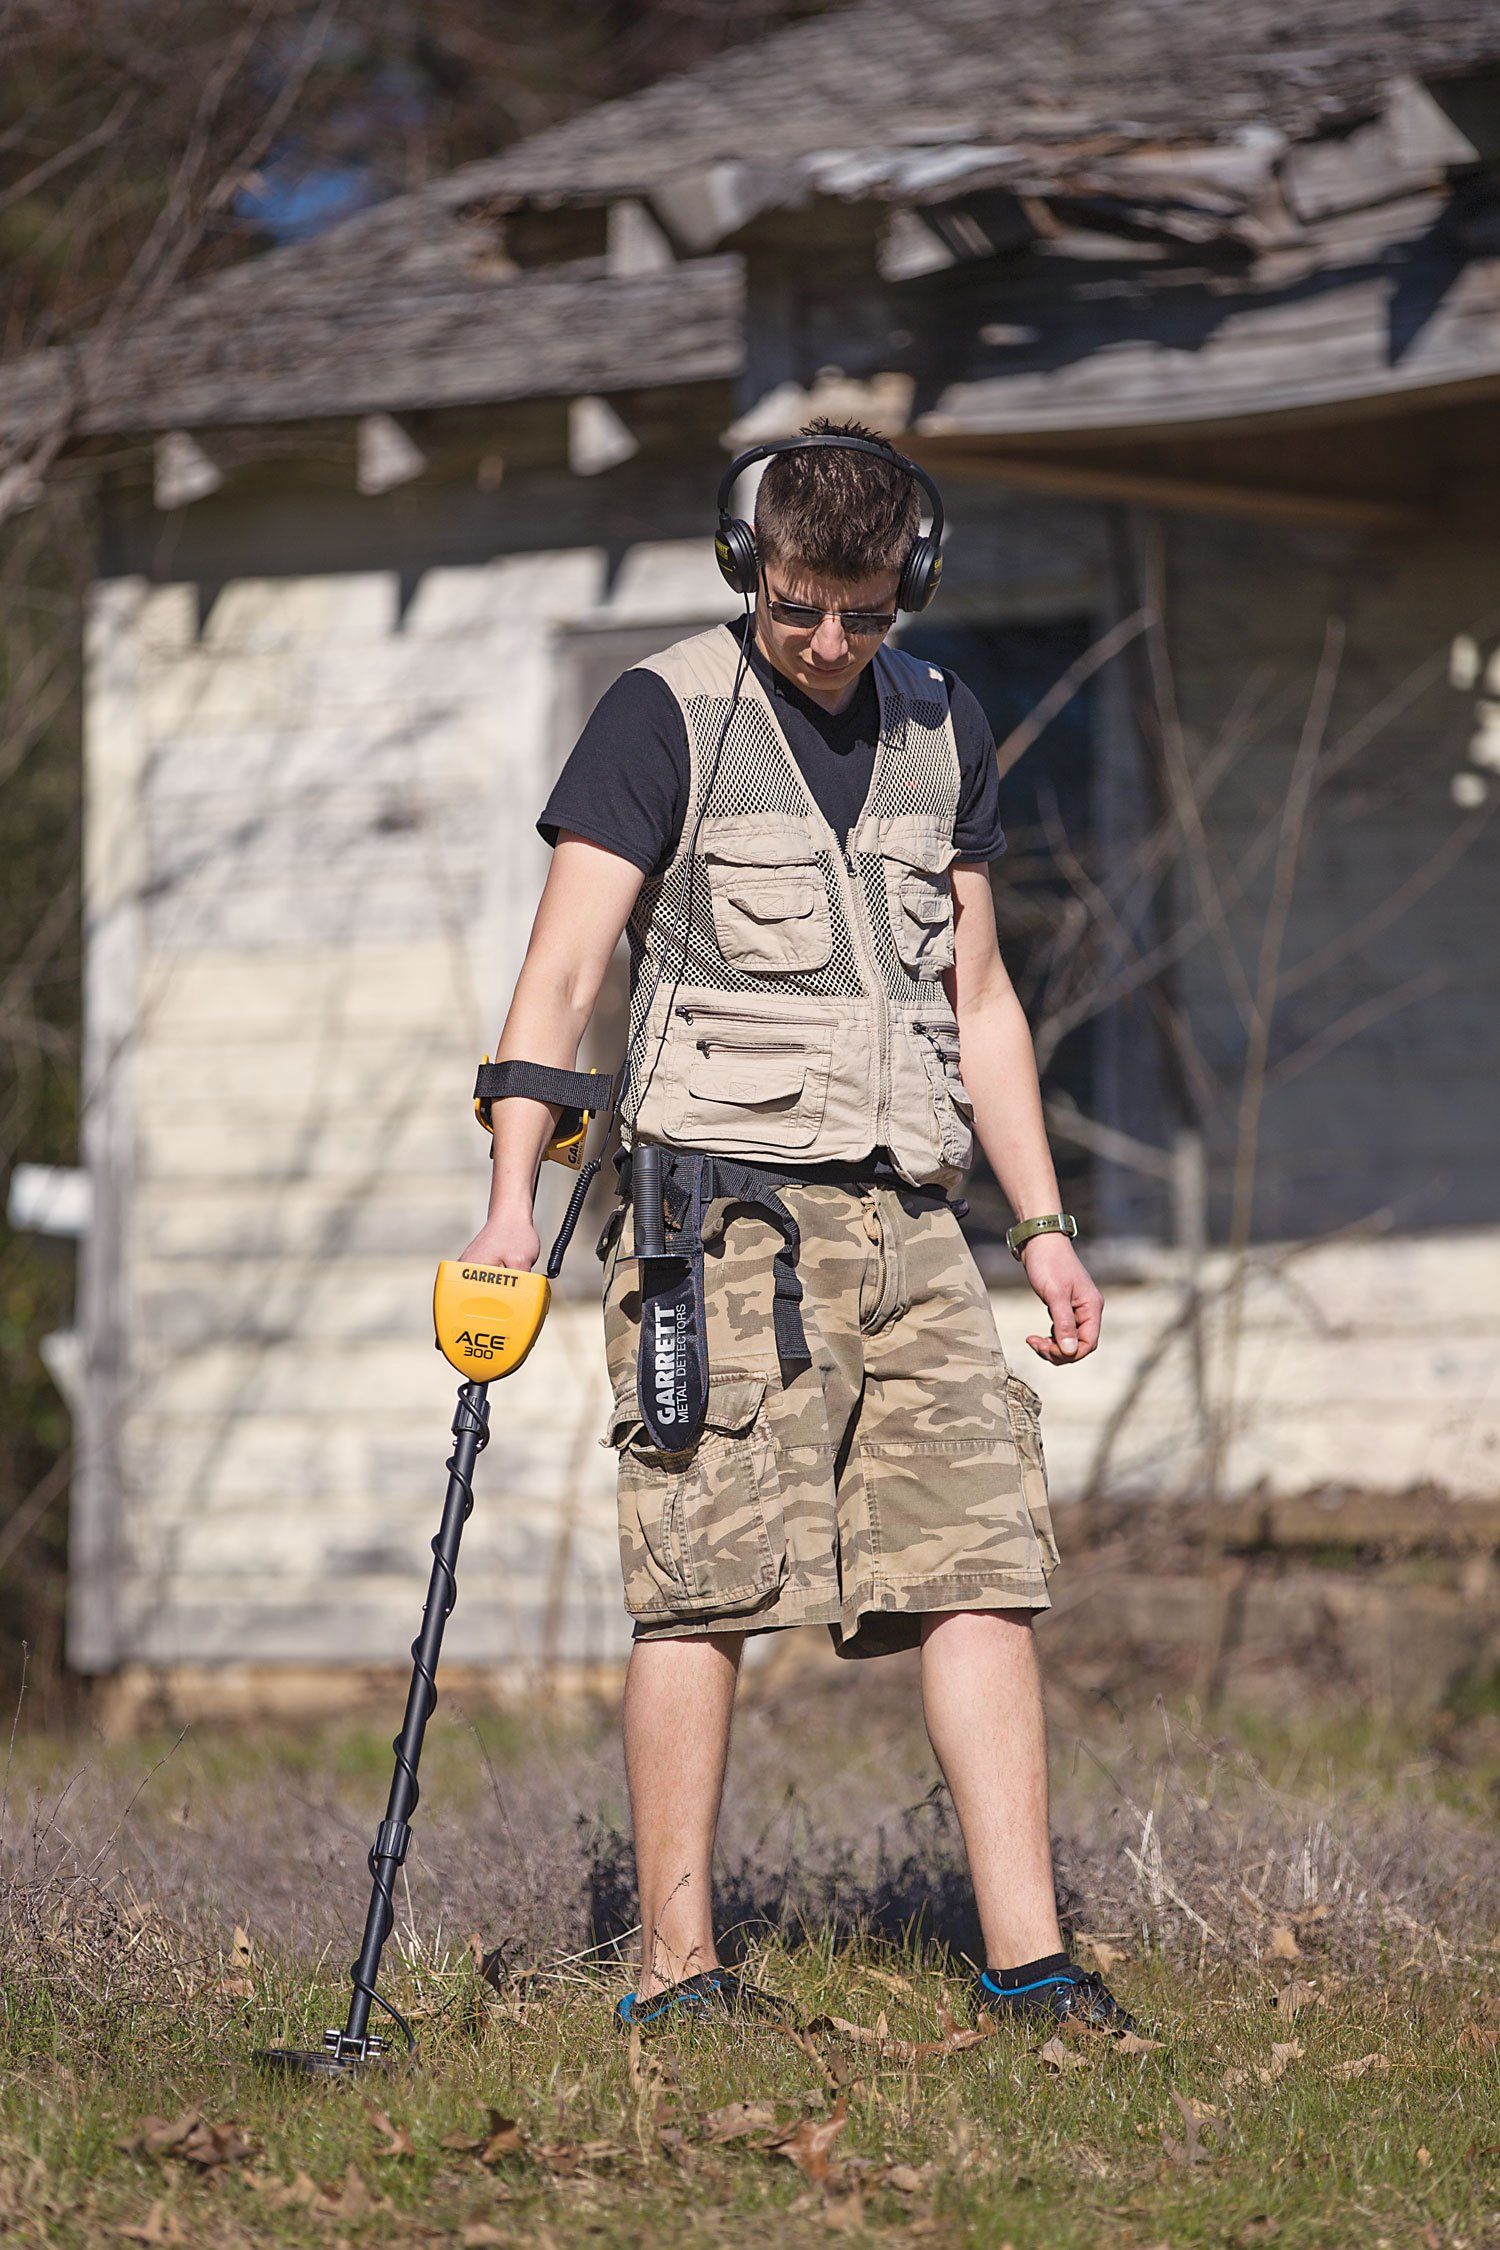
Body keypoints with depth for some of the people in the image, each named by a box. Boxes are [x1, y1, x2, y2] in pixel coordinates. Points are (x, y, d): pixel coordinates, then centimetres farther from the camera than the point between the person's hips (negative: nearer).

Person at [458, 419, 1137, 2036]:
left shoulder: (939, 729, 16)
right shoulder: (668, 714, -1)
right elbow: (564, 970, -7)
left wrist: (1041, 1220, 17)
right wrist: (511, 1202, -18)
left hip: (906, 1210, 5)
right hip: (720, 1204, -5)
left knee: (984, 1563, -2)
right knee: (710, 1583, -8)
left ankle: (1026, 1955, -2)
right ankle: (676, 1962, -3)